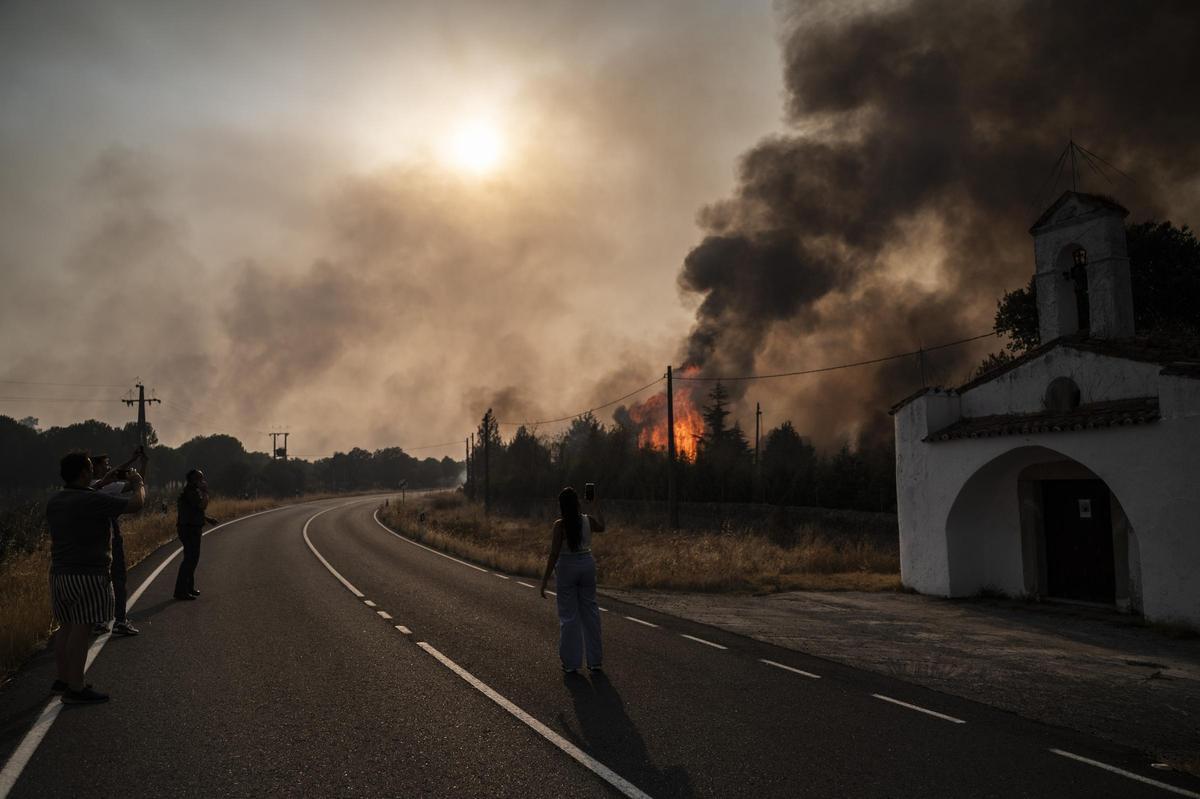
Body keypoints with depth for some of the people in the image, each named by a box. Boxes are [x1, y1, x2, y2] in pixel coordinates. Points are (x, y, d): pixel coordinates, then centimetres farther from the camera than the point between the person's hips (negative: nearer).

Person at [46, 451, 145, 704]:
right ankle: (75, 689, 0)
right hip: (87, 575, -8)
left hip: (59, 574, 8)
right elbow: (136, 504, -15)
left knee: (66, 627, 16)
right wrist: (137, 483, 3)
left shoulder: (53, 502, 8)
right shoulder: (92, 500, -17)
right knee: (81, 630, -4)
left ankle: (62, 680, 25)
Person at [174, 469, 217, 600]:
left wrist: (207, 519, 19)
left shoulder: (194, 491, 15)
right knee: (190, 558, -10)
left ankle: (189, 587, 28)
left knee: (192, 558, 18)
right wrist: (205, 491, -17)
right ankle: (180, 591, -6)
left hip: (193, 529, 11)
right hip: (189, 529, -11)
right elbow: (203, 506, -27)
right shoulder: (190, 491, -17)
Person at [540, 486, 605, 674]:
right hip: (587, 564, 4)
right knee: (590, 612, 12)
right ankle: (595, 660, 20)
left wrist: (545, 579, -10)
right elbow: (601, 527, 22)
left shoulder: (560, 525, -14)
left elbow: (554, 554, -15)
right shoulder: (588, 520, -2)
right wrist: (596, 507, 34)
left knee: (568, 615, 5)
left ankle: (571, 662, 10)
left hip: (566, 566, -4)